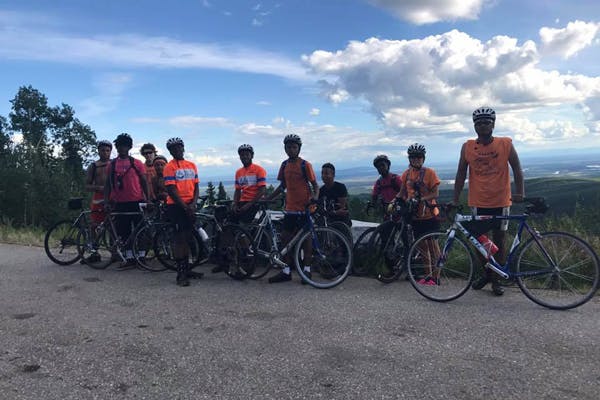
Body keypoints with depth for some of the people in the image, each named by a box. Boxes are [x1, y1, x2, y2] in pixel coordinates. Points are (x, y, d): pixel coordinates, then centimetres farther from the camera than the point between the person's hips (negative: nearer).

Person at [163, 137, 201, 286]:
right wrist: (185, 207, -14)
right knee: (179, 238, -5)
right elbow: (171, 190, -11)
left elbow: (195, 186, 10)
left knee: (187, 238, 12)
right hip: (176, 206, -5)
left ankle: (187, 269, 22)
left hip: (190, 206, 5)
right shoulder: (169, 167, -5)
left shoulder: (192, 165, 11)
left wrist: (193, 203, -4)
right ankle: (180, 273, -1)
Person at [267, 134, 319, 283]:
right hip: (290, 207, 5)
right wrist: (268, 198, 11)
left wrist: (315, 197, -24)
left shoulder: (305, 165, -6)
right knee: (285, 237, 4)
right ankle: (286, 271, 13)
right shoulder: (285, 165, 9)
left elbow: (314, 184, -4)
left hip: (304, 207, -5)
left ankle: (307, 270, 13)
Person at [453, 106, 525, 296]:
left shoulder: (505, 144, -4)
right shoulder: (467, 147, -2)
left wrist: (520, 192, -15)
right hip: (478, 203, 1)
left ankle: (496, 279, 22)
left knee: (499, 241, 8)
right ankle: (487, 272, 28)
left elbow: (516, 169, -1)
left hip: (501, 202, -1)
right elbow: (461, 174, 2)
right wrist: (455, 200, -1)